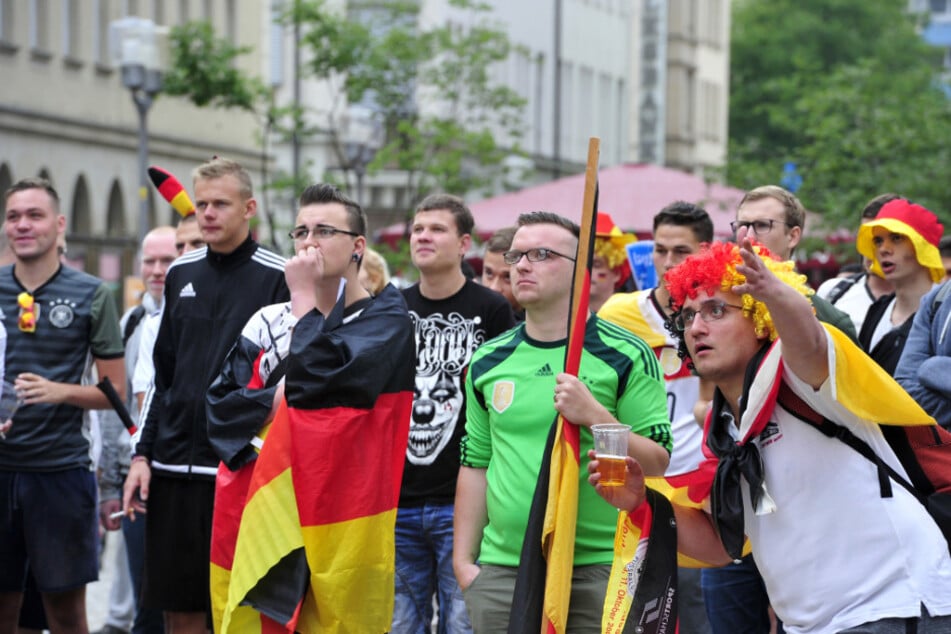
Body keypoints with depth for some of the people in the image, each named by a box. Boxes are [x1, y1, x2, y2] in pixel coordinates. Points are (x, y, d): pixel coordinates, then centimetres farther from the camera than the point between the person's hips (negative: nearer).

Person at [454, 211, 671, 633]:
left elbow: (656, 463, -6)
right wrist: (463, 559, 8)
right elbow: (475, 464, 14)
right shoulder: (487, 363, 10)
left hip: (599, 566, -3)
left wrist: (594, 416, -20)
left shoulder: (627, 355, -2)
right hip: (502, 568, 4)